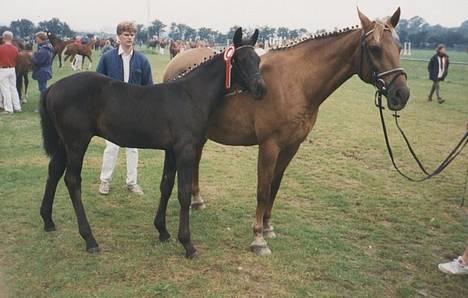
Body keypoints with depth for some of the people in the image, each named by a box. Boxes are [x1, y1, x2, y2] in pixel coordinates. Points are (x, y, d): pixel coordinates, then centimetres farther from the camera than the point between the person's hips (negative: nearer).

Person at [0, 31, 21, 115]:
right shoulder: (15, 49, 0)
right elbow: (16, 60, 5)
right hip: (12, 70, 5)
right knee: (13, 88, 14)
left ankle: (8, 109, 3)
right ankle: (17, 107, 18)